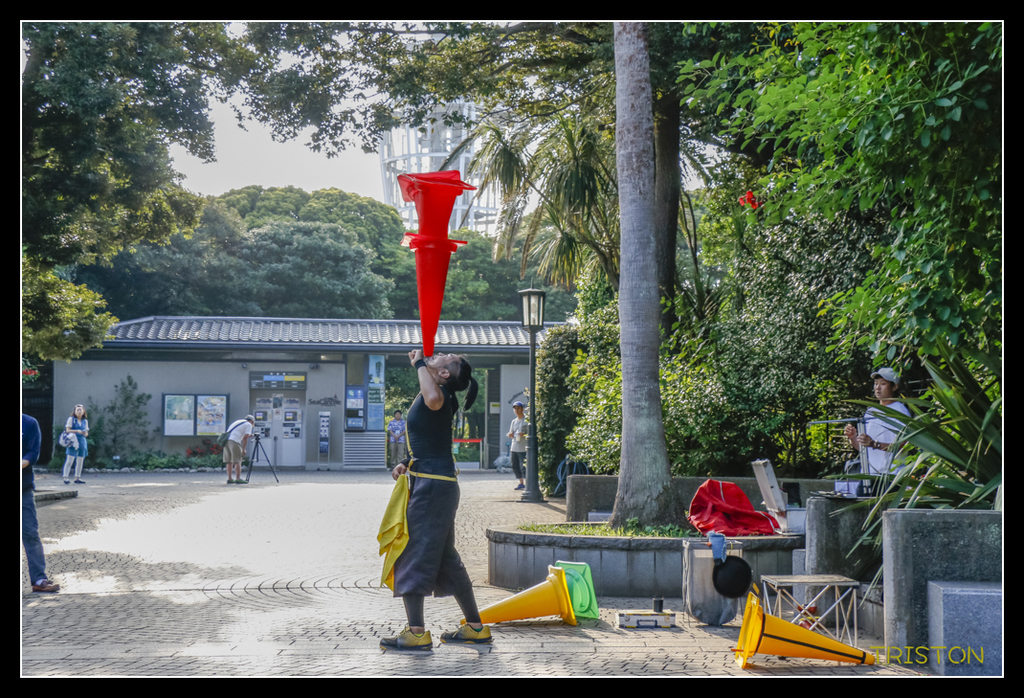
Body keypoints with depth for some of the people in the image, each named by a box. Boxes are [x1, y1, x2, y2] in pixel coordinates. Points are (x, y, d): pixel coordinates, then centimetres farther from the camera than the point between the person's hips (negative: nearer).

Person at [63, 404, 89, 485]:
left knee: (80, 461, 6)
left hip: (82, 441, 5)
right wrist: (77, 431, -18)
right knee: (70, 459, -12)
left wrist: (85, 433, -6)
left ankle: (77, 478, 13)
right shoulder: (71, 419, 1)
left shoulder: (85, 421, 15)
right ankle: (65, 477, -12)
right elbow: (67, 430, -6)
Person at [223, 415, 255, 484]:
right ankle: (238, 479, -8)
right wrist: (243, 449, -4)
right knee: (237, 461, -5)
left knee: (229, 461, 10)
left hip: (226, 440, 7)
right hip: (234, 442, -7)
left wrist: (248, 435, 36)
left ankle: (229, 479, 10)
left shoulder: (238, 422, 29)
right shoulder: (249, 425, 7)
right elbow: (245, 438, -3)